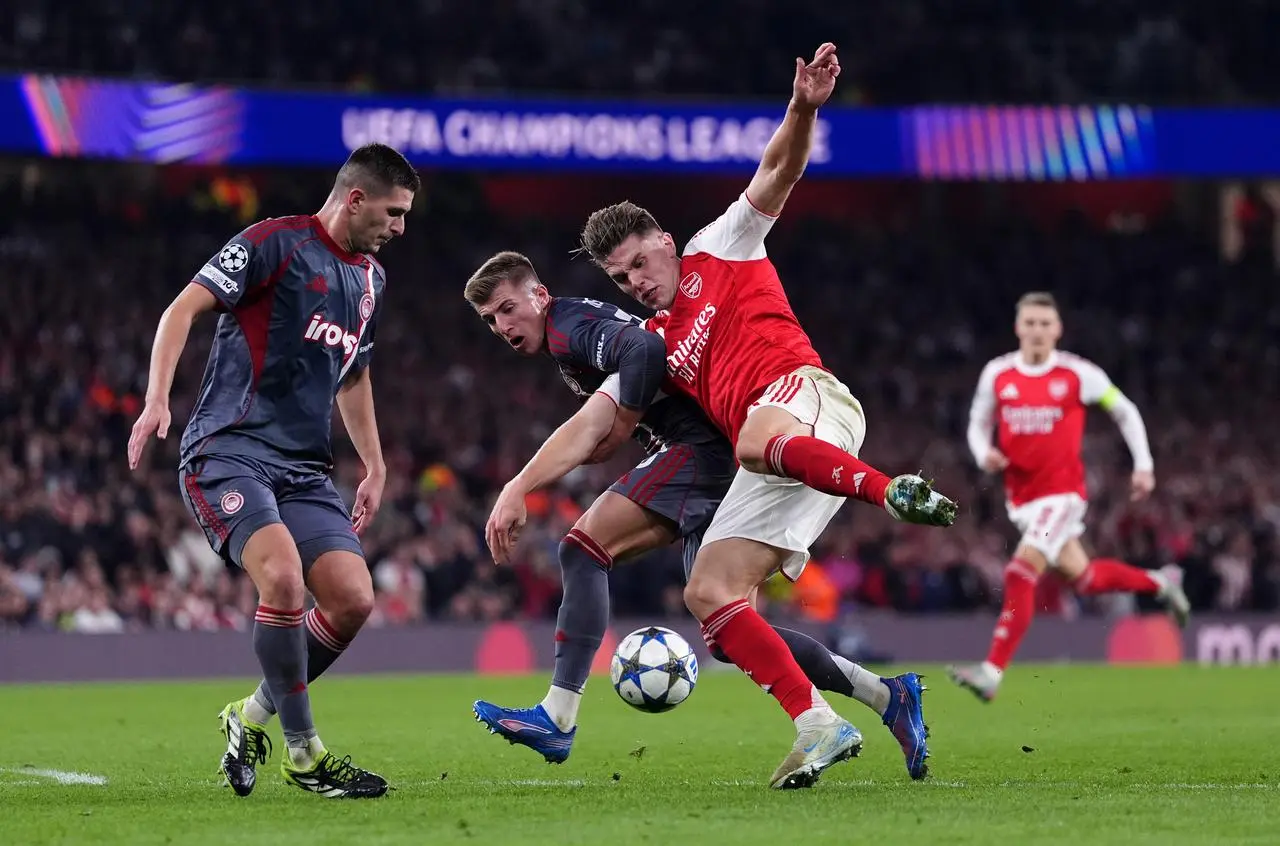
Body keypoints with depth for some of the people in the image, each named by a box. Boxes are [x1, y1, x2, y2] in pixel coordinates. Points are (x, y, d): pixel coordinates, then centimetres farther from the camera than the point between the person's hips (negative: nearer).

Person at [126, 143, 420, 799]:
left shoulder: (371, 279, 18)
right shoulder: (275, 243, -6)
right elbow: (184, 308, -12)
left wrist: (375, 467, 29)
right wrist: (156, 400, -24)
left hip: (304, 469, 8)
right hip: (228, 451, -8)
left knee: (353, 599, -8)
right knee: (284, 578, -28)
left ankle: (253, 718, 14)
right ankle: (302, 752, -14)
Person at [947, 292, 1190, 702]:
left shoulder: (1078, 374, -8)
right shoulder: (997, 374, 1)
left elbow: (1125, 411, 5)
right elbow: (978, 422, 14)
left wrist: (1144, 466, 2)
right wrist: (984, 454, -8)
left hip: (1063, 491, -5)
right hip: (1021, 495, 5)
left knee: (1022, 573, -21)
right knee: (1084, 578, 15)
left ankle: (992, 671, -23)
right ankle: (1160, 583, 42)